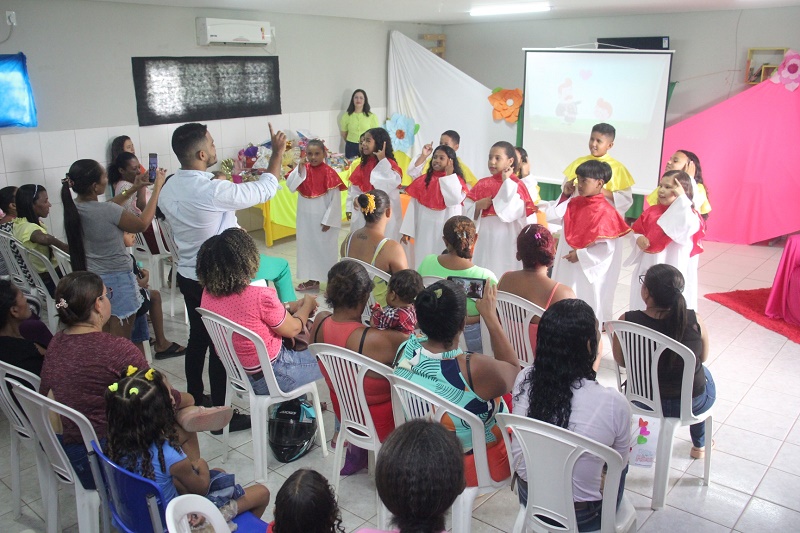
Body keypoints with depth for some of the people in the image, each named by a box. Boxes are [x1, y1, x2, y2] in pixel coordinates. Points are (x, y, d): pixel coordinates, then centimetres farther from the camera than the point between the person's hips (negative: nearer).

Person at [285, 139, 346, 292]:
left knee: (325, 248, 4)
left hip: (322, 219, -5)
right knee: (308, 247, 14)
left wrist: (328, 220, -14)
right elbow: (290, 186, -10)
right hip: (305, 217, 6)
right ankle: (312, 280, 28)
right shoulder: (302, 169, 0)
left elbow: (336, 199, -14)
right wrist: (299, 170, -20)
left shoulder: (329, 173, -14)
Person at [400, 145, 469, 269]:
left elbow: (455, 199, -20)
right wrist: (407, 230, 1)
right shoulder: (423, 180, 7)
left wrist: (449, 175, -13)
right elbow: (413, 205, 5)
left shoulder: (456, 181, -1)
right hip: (425, 230, 3)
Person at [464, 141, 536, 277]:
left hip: (506, 241, -5)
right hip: (484, 241, 5)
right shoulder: (482, 184, 10)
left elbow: (510, 212, -22)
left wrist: (506, 181, -15)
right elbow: (467, 211, 9)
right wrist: (478, 206, -13)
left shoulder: (516, 186, -6)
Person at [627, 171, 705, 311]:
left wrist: (681, 198, -27)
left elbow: (688, 228, -32)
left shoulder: (689, 214, -9)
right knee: (643, 305, 17)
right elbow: (636, 232, 14)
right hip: (648, 269, 5)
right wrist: (639, 239, -10)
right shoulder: (651, 212, 6)